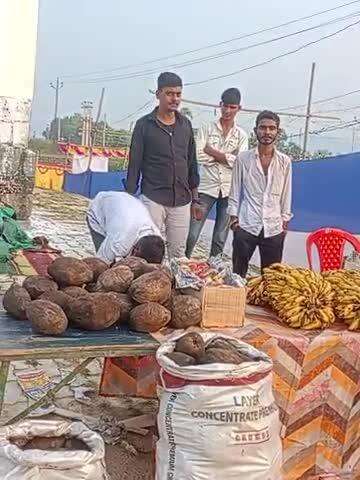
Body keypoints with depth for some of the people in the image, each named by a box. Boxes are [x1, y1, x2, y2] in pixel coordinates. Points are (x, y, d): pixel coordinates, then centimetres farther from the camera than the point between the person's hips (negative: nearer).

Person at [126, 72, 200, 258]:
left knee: (178, 255, 5)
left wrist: (195, 199, 14)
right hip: (153, 199, -3)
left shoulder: (185, 124, 10)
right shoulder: (144, 124, -1)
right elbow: (134, 165, 0)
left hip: (182, 201, 4)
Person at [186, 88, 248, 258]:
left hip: (229, 190, 1)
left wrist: (212, 151, -8)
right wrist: (226, 157, -9)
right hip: (206, 187, -1)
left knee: (220, 239, 7)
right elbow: (198, 156, -7)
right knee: (192, 234, -4)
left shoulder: (241, 135, 8)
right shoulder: (207, 128, 5)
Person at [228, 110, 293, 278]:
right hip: (246, 226, -1)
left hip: (274, 228, 1)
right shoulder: (243, 159, 1)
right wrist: (233, 217, 0)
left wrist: (285, 220, 7)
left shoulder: (285, 161, 5)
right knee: (238, 273, 5)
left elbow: (286, 194, 9)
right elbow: (235, 191, 5)